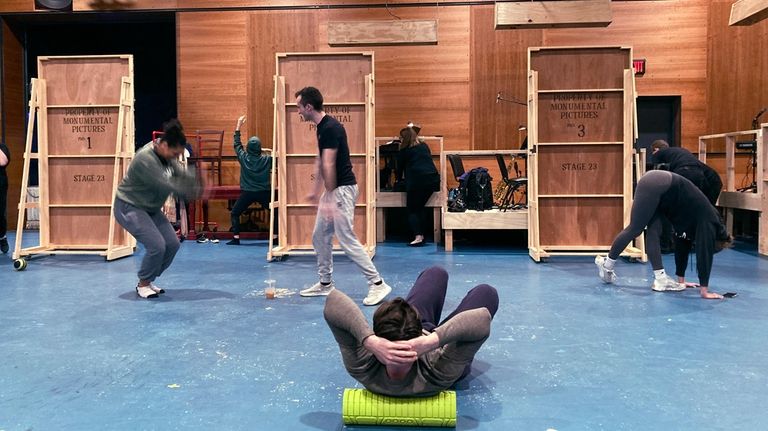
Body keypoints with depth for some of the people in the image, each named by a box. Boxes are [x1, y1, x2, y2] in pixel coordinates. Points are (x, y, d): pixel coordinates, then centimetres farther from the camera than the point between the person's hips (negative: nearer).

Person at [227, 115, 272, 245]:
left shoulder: (244, 157, -4)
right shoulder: (267, 159, -6)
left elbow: (237, 144, 10)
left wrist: (238, 126, 15)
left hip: (247, 193, 0)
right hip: (264, 193, 0)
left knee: (235, 213, 14)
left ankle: (236, 238, 5)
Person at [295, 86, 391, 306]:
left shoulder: (331, 128, -19)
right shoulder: (321, 127, 12)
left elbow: (329, 166, -23)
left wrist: (329, 198, -25)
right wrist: (316, 190, 24)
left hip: (342, 189, -10)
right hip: (332, 190, 10)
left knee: (347, 239, -10)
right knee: (319, 237, 14)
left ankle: (377, 284, -4)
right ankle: (325, 283, 25)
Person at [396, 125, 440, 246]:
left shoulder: (404, 150, 7)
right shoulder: (424, 146, 19)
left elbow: (400, 167, 17)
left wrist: (398, 180, 33)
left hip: (416, 181, -5)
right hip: (433, 178, 5)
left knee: (412, 210, 2)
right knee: (420, 208, 16)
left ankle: (418, 237, -13)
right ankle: (421, 235, 11)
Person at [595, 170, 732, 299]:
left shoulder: (704, 217, 21)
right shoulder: (708, 222, -1)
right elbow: (704, 254, -6)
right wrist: (704, 290, -5)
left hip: (657, 183, 8)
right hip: (656, 185, -8)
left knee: (653, 231, 5)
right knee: (634, 229, -1)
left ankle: (661, 279, 6)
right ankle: (606, 264, 12)